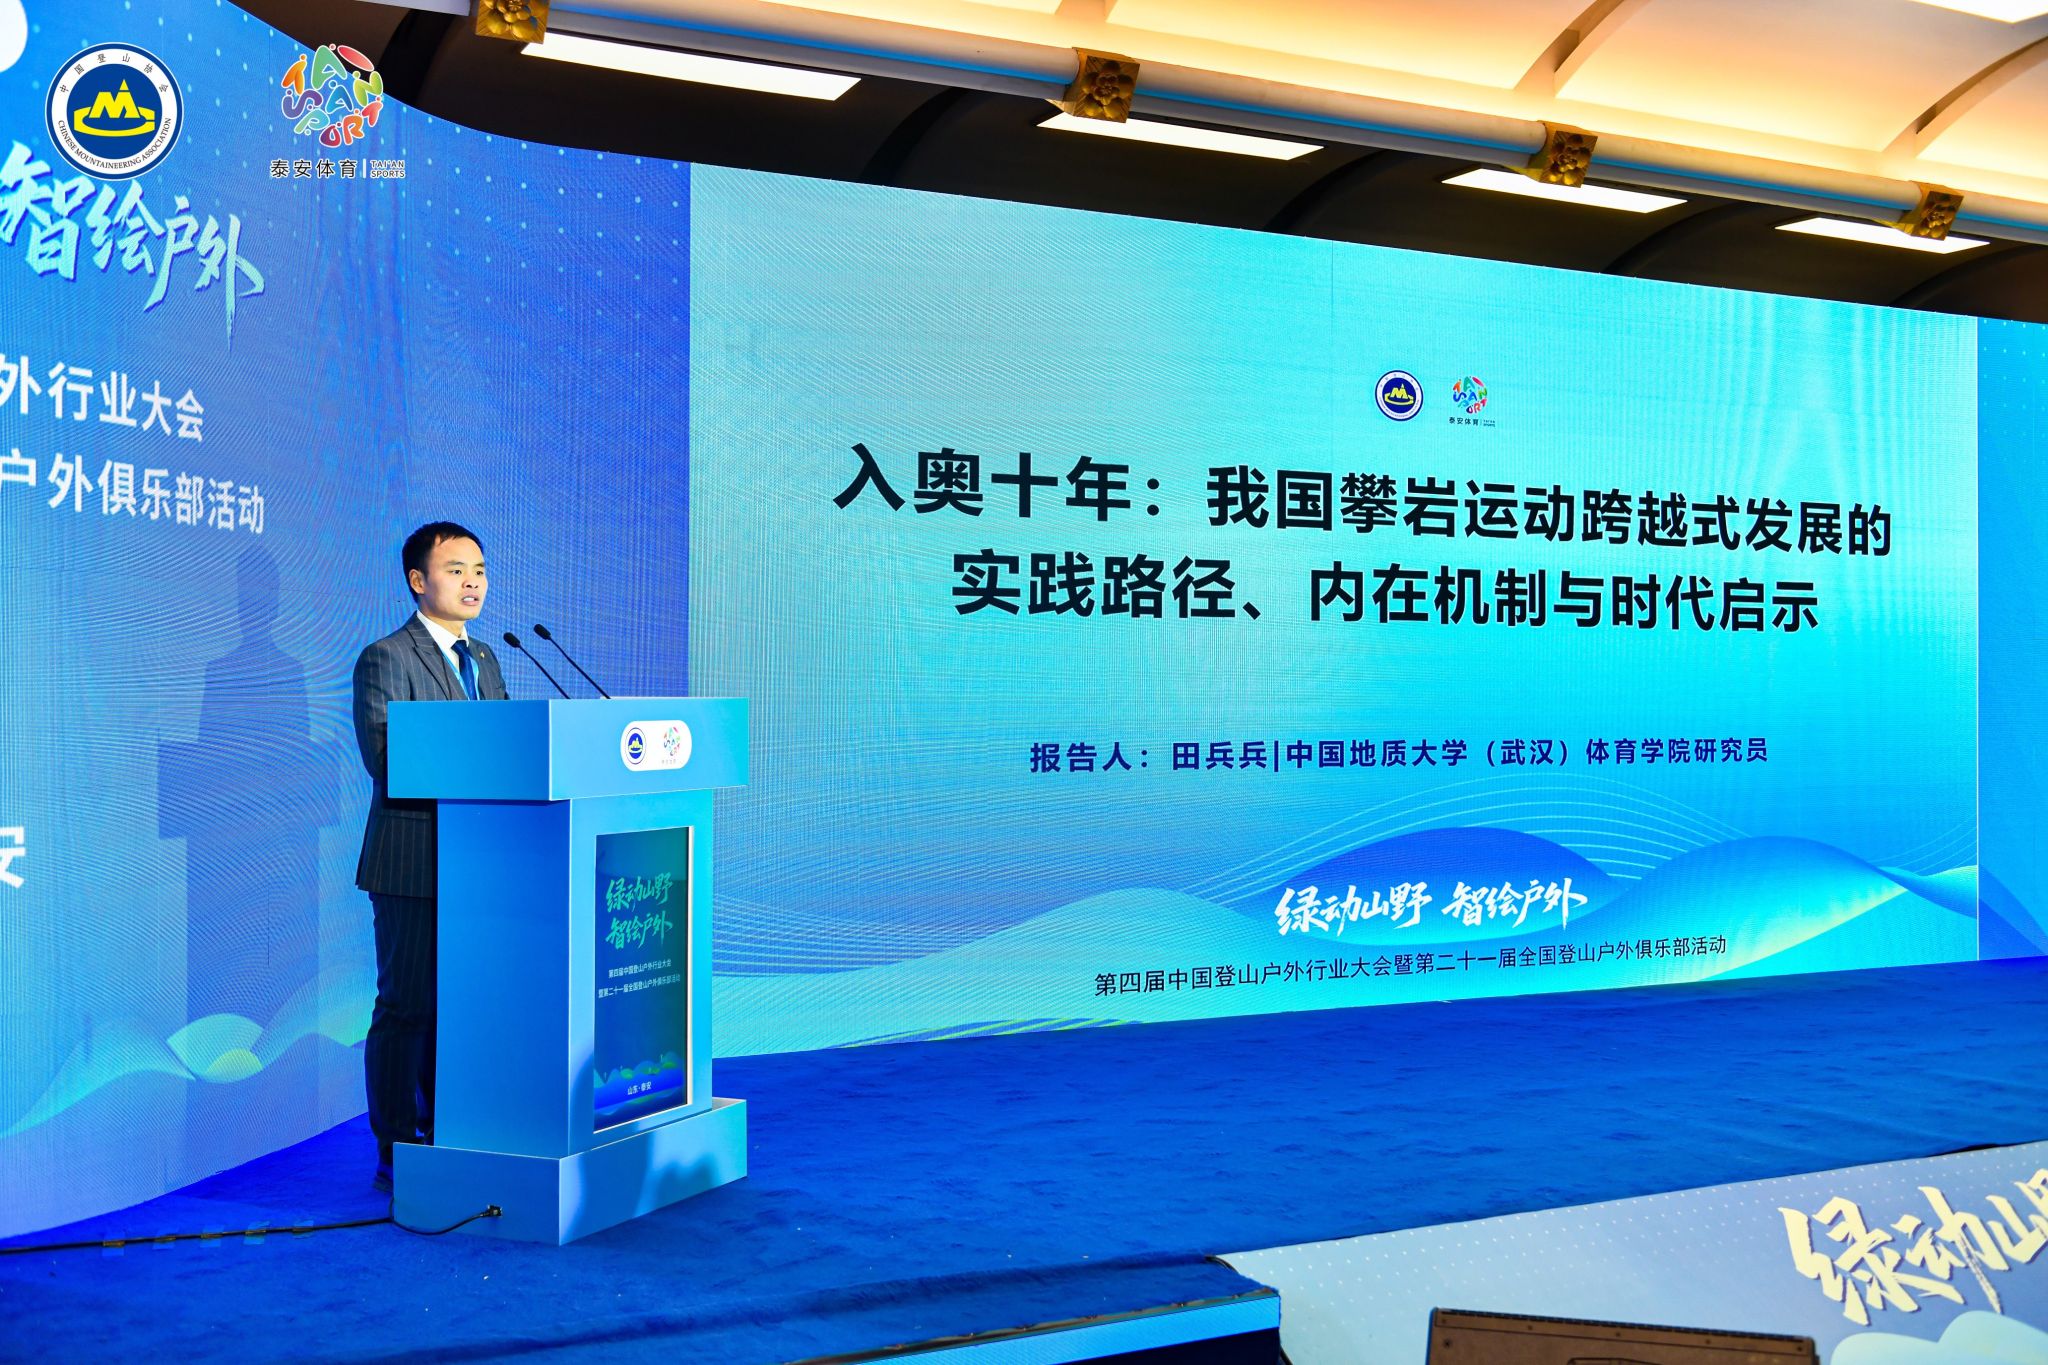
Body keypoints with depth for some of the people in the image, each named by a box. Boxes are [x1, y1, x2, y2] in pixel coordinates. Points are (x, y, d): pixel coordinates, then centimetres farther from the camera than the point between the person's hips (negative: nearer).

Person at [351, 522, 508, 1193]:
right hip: (413, 860, -7)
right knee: (406, 1005, -2)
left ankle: (445, 1138, 23)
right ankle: (396, 1153, 8)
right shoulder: (385, 660, -6)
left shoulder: (484, 659, 18)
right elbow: (385, 760, -17)